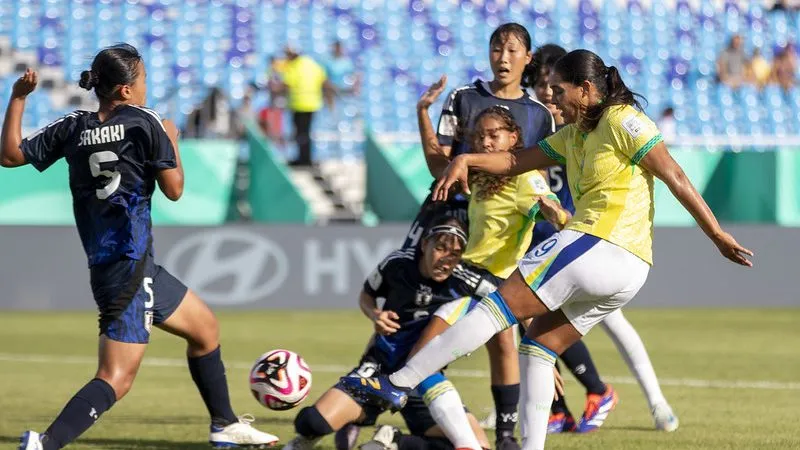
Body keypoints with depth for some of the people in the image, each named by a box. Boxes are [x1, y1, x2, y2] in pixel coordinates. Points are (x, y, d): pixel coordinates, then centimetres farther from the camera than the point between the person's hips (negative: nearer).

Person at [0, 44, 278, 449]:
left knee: (205, 327, 26)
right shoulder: (145, 123, -11)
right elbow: (174, 189, -7)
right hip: (128, 271, -8)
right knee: (117, 378, -13)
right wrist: (172, 142, 9)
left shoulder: (74, 128, 6)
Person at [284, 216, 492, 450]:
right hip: (380, 368, 0)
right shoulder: (398, 263, -8)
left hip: (426, 380, 1)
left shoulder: (464, 283, -14)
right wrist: (375, 315, -11)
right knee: (312, 422, -25)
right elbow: (366, 295, 11)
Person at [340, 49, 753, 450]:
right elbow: (518, 161, 22)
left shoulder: (622, 121, -5)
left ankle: (398, 384, -11)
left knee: (498, 306, -9)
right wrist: (466, 160, 5)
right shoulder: (573, 135, 21)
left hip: (599, 247, -9)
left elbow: (675, 177, -8)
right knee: (538, 347, 11)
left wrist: (717, 235, -10)